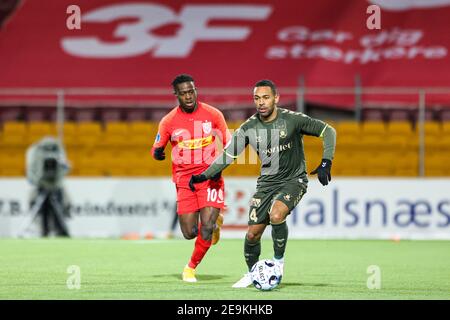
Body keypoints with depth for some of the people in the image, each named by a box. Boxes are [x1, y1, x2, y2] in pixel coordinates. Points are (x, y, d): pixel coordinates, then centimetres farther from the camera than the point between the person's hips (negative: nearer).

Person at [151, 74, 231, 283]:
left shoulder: (213, 114, -2)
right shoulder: (169, 121, -1)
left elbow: (229, 144, 8)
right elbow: (157, 149, 10)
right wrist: (157, 153, -14)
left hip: (210, 178, -1)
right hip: (184, 180, 1)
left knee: (206, 229, -16)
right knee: (189, 233, -3)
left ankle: (191, 267, 10)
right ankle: (214, 221, 34)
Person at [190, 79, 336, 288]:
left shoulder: (292, 119, -15)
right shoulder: (249, 128, -6)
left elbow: (327, 131, -7)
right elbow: (228, 154, 2)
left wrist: (326, 163, -18)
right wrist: (204, 176, -8)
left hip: (293, 180, -4)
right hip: (267, 182, 4)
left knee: (276, 215, -32)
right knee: (252, 233, -1)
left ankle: (278, 261, -7)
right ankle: (252, 273, 28)